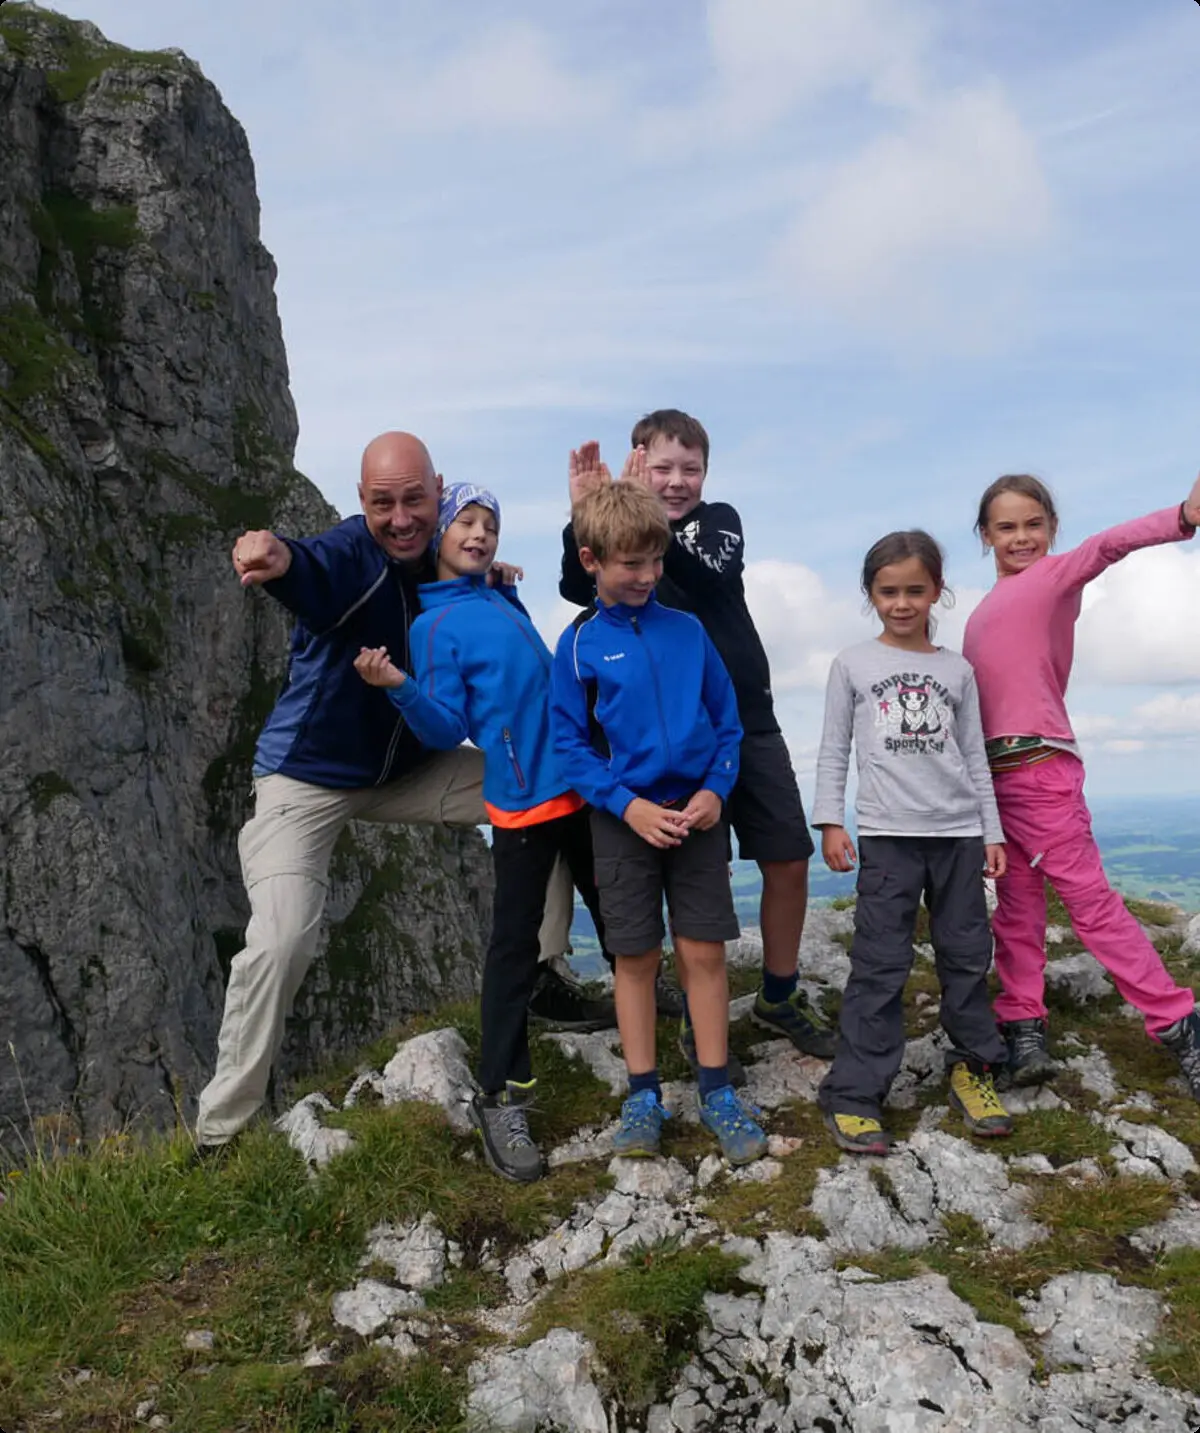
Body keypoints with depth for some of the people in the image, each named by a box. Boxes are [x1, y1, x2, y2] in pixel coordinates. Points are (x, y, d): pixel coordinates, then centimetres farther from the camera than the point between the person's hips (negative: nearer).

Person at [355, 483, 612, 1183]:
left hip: (579, 785, 7)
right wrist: (401, 688, -25)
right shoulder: (434, 625, -4)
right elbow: (449, 730, -10)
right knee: (515, 945, -2)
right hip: (524, 799, -6)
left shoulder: (505, 601, 13)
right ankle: (502, 1100, 7)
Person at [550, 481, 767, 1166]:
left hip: (697, 812, 1)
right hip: (624, 819, -1)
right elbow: (571, 743, -3)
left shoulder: (688, 630, 2)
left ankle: (717, 1093, 18)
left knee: (704, 952, 4)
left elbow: (728, 720, 6)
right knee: (636, 957, 8)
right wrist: (627, 805, -14)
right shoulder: (580, 643, -3)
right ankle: (644, 1095, 21)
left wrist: (715, 789, -9)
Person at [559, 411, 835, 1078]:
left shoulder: (721, 520, 5)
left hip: (749, 721, 3)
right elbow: (577, 588, -20)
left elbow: (711, 578, -17)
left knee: (790, 862, 7)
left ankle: (780, 997, 26)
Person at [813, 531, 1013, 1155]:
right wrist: (830, 822, -4)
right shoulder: (852, 664, 5)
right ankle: (853, 1093, 1)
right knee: (879, 964, -4)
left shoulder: (957, 670, 11)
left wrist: (992, 832, 10)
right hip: (887, 834, -3)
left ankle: (972, 1067, 27)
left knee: (967, 954, 9)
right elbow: (833, 750, 4)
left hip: (959, 832, 3)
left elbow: (974, 757, 13)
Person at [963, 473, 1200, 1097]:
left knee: (1087, 895, -4)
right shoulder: (985, 610, 18)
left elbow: (1107, 545, -23)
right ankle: (1023, 1027, 15)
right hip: (990, 770, 7)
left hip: (1039, 766, -7)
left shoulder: (1054, 575, -1)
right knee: (1016, 906, 9)